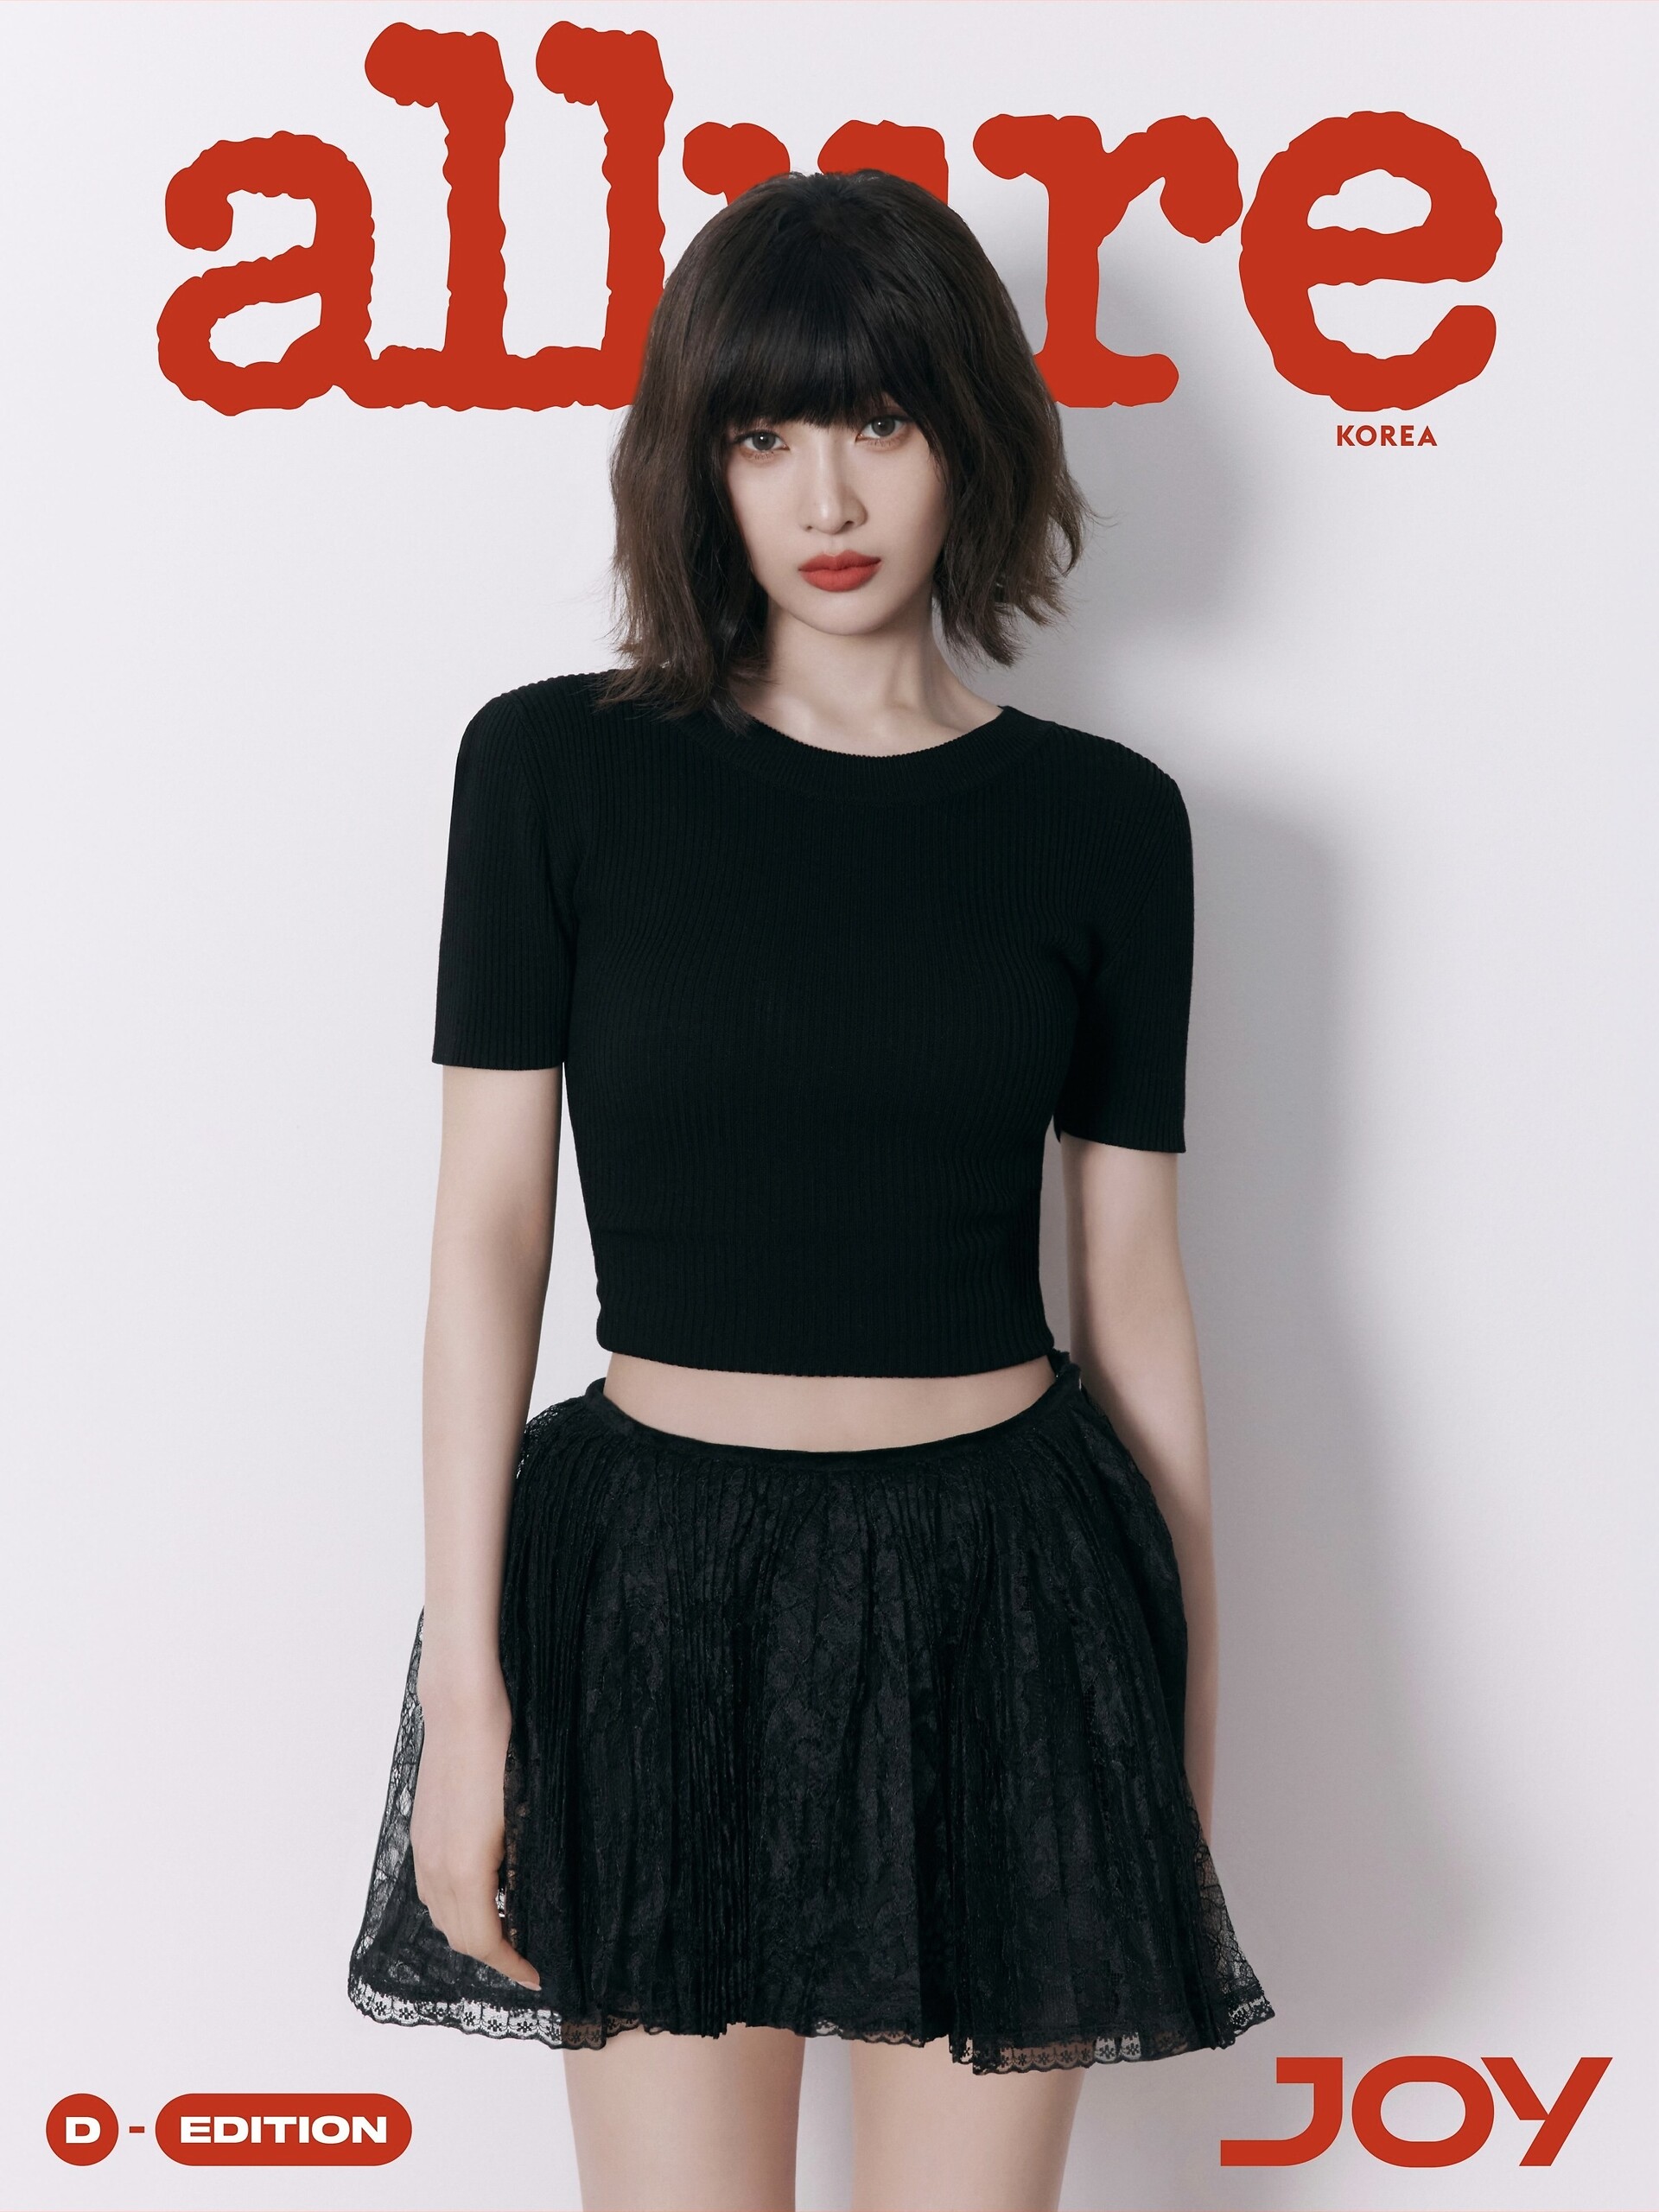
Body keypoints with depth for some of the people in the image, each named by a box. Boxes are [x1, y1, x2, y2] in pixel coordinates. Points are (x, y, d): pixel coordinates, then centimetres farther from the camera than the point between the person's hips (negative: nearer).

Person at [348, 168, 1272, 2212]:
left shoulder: (1100, 820, 2)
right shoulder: (557, 766, -2)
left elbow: (1131, 1289, 5)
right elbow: (488, 1225, -3)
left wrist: (1188, 1708, 8)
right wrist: (461, 1671, -6)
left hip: (1004, 1588, 1)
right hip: (658, 1586, -1)